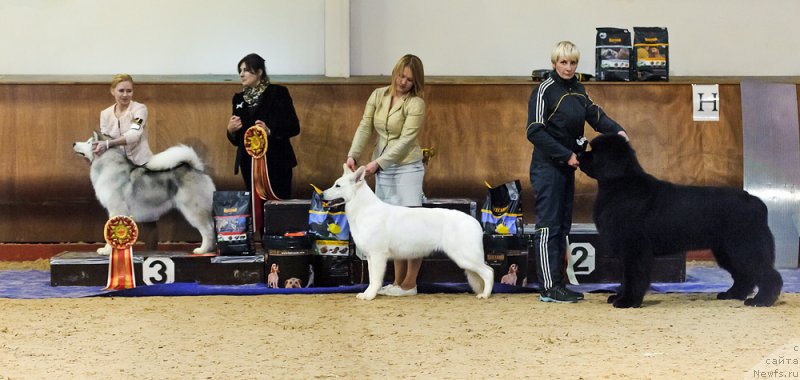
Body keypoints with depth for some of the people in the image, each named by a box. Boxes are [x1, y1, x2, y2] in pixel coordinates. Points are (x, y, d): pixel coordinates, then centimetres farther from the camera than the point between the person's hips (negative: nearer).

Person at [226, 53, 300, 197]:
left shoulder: (278, 93, -2)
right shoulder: (239, 98, 12)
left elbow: (294, 127, -6)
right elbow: (236, 139, 16)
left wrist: (270, 131, -21)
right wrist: (231, 130, -6)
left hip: (276, 162, -4)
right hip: (249, 163, 4)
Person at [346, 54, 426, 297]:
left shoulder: (415, 104, -9)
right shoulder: (378, 96, 7)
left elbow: (405, 140, -16)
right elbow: (365, 127, 2)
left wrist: (377, 162, -21)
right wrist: (353, 154, -13)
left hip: (407, 166, -5)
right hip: (382, 169, 5)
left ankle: (409, 284, -1)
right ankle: (398, 282, 14)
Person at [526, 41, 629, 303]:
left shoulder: (577, 89, 11)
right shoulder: (545, 90, -11)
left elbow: (595, 114, 13)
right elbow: (535, 132, -16)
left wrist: (617, 131, -7)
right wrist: (566, 155, -16)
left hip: (567, 167, 8)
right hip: (547, 166, -8)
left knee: (563, 225, 10)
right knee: (549, 226, -7)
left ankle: (558, 284, 15)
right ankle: (549, 288, -5)